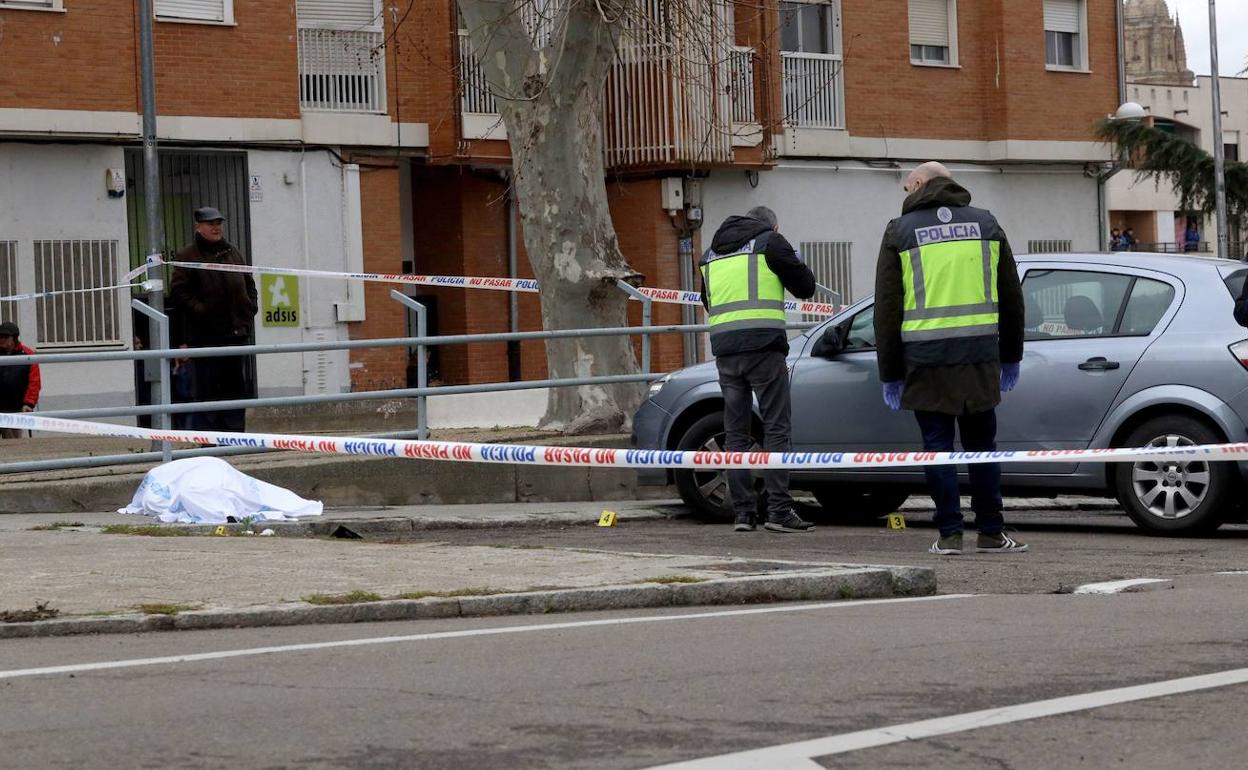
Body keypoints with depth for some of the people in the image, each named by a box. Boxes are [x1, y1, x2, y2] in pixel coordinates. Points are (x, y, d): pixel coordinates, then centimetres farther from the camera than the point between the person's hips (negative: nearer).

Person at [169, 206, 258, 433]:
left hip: (236, 332, 6)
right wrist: (199, 310, -17)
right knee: (207, 389, -5)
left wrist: (250, 310, 9)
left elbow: (249, 285, 23)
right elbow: (178, 293, -8)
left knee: (237, 387, 7)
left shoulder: (233, 253, 15)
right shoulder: (187, 257, -2)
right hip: (204, 336, -6)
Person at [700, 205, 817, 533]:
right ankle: (779, 511, -11)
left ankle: (742, 512, 4)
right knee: (777, 428, -4)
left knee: (735, 432, 8)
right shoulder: (770, 241, 3)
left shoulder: (711, 254, 20)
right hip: (763, 345, -5)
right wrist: (794, 262, 24)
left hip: (724, 348, 5)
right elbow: (805, 286, 6)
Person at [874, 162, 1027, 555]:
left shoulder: (900, 231, 3)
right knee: (981, 445, 9)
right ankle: (991, 533, 9)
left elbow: (887, 308, 3)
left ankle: (949, 533, 1)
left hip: (925, 358, -2)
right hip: (979, 354, 2)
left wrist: (890, 374, 7)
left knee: (937, 445, 3)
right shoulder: (986, 224, 11)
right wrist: (1010, 357, 22)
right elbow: (1011, 297, 15)